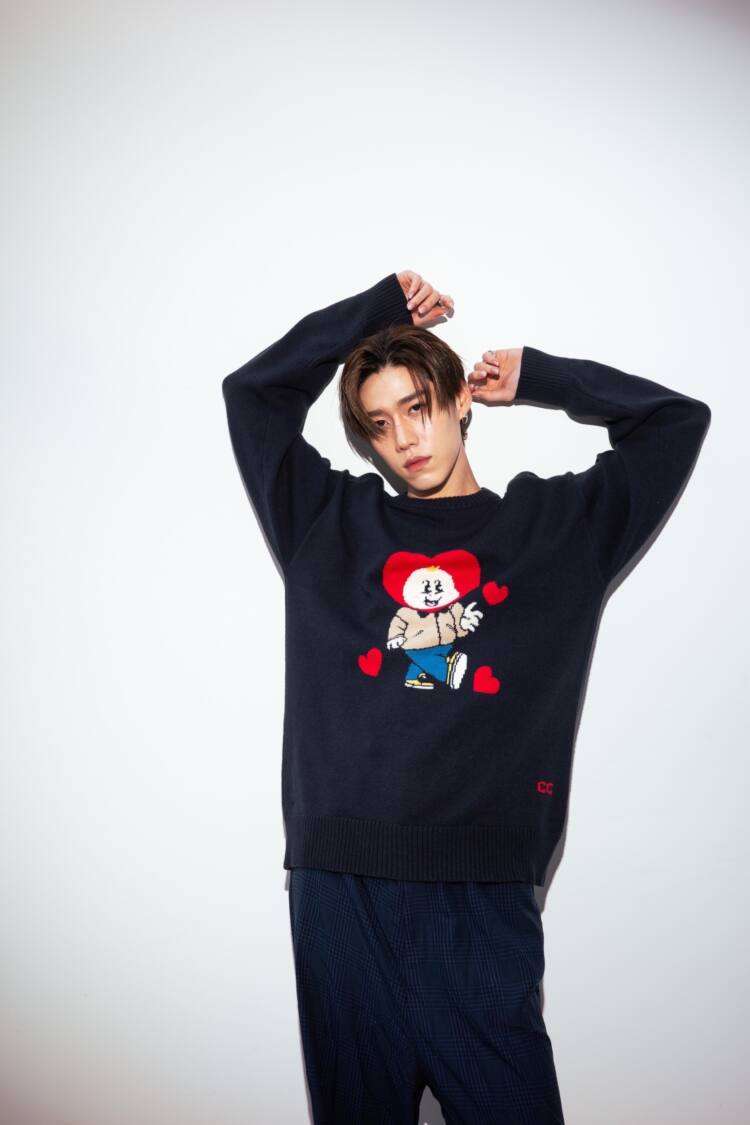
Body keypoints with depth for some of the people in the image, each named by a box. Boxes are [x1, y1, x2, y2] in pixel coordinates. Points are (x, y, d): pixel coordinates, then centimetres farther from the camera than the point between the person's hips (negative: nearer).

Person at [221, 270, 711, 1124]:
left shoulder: (558, 524, 14)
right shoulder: (331, 525, 15)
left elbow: (677, 420, 19)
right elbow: (251, 392, 18)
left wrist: (538, 378, 20)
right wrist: (376, 309, 18)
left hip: (483, 894, -1)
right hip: (340, 888, 1)